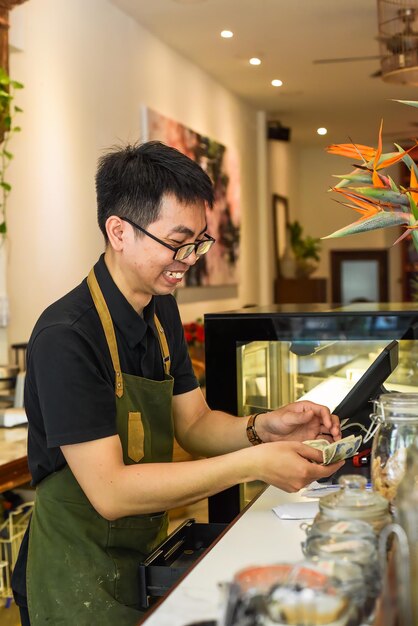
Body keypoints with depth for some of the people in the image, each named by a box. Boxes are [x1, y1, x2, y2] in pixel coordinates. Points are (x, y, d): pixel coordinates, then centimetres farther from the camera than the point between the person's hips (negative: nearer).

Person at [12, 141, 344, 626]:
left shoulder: (161, 311, 3)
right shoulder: (66, 337, -25)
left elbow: (192, 424, 7)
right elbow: (109, 491, -28)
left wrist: (262, 428, -13)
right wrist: (253, 464, -31)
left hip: (147, 555, 8)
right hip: (80, 582, -7)